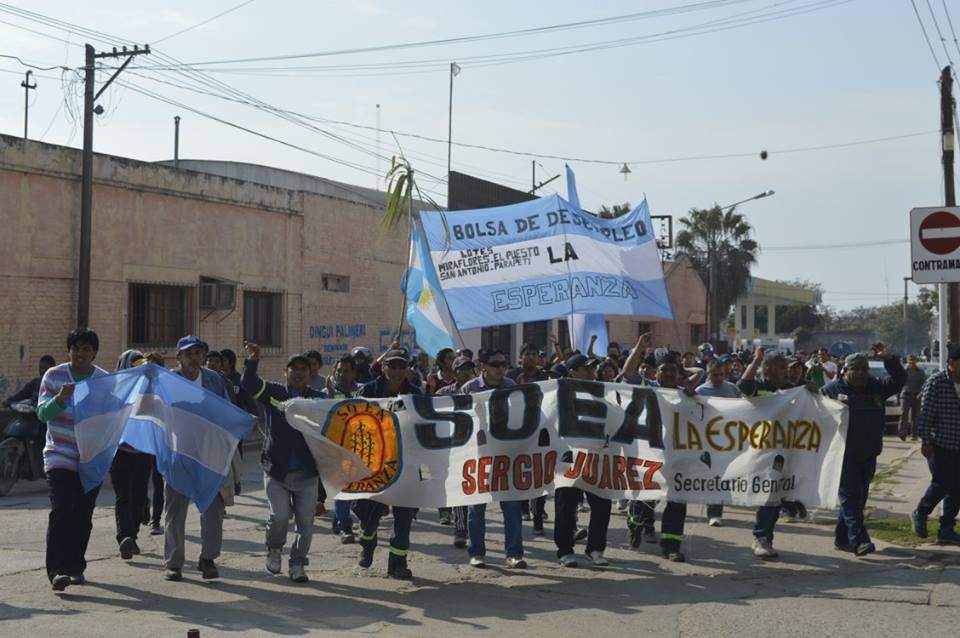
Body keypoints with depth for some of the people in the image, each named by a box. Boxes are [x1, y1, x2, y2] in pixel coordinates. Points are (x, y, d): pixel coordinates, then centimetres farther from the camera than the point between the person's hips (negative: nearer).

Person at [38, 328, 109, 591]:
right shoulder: (53, 376, 1)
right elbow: (42, 413, -5)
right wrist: (59, 399, -24)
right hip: (60, 457, -2)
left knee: (83, 515, 7)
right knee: (61, 511, -15)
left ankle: (76, 567, 21)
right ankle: (57, 571, -18)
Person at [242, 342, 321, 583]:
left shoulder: (317, 398, 7)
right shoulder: (273, 393, 6)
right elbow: (249, 385, -6)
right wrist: (253, 361, -19)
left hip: (307, 472, 1)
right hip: (276, 470, -1)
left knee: (305, 521, 1)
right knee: (280, 515, -10)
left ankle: (298, 564, 17)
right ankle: (274, 549, 20)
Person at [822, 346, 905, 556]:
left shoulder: (876, 387, 13)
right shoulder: (833, 389, -1)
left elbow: (899, 380, 9)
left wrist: (888, 358, -4)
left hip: (868, 455, 6)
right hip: (844, 455, -6)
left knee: (859, 497, 10)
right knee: (850, 497, -9)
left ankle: (842, 538, 20)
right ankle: (859, 540, -15)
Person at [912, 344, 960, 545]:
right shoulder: (936, 382, -10)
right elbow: (925, 413, -12)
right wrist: (926, 441, -16)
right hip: (939, 444, -6)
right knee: (942, 483, -10)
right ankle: (920, 514, 17)